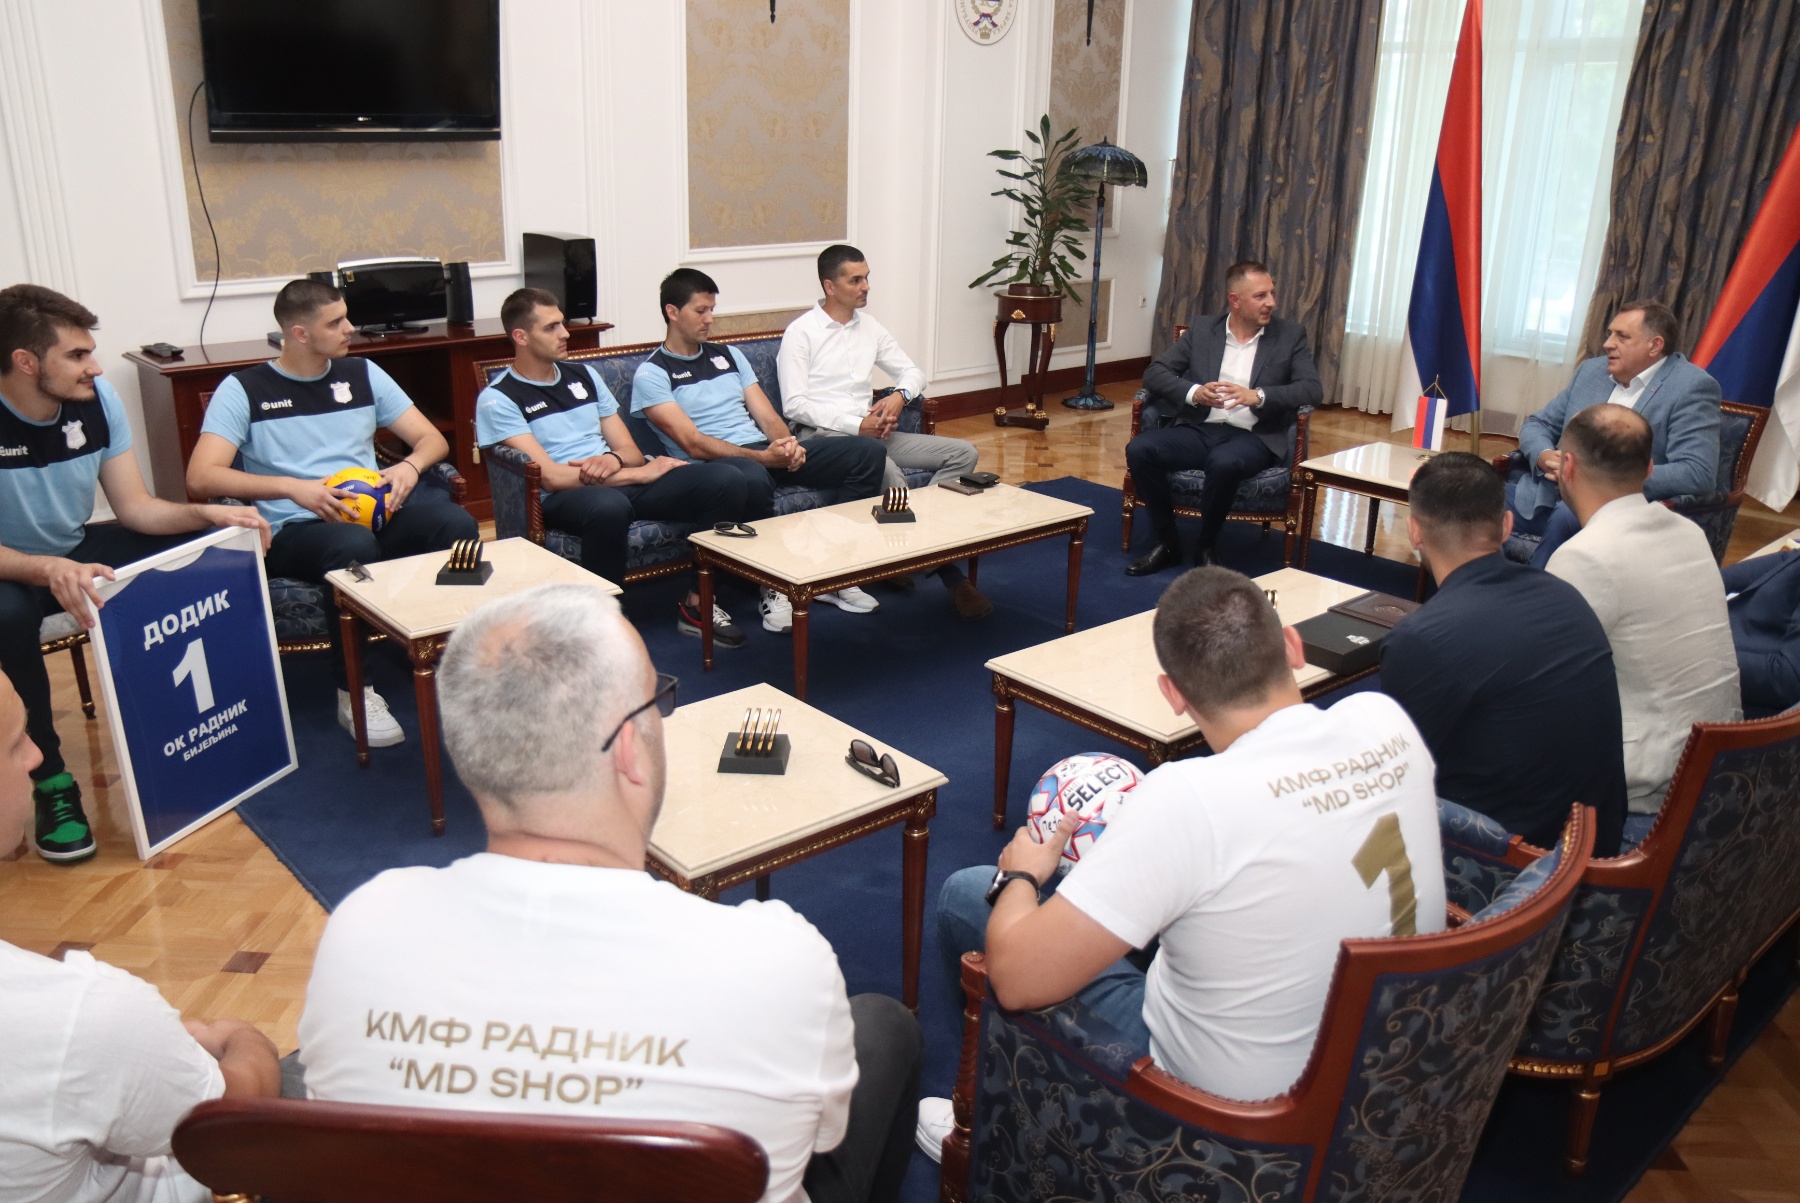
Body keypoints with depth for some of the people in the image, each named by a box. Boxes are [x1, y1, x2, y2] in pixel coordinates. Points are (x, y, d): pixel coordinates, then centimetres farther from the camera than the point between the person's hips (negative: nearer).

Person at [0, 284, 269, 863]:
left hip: (80, 550, 5)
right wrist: (49, 570, -47)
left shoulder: (97, 399, -10)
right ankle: (50, 780, -18)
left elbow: (135, 508, -5)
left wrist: (210, 513, -22)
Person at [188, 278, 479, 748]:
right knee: (355, 545, -39)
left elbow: (432, 439, 15)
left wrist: (410, 466, -9)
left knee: (457, 523, -28)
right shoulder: (244, 390, 2)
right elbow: (201, 477, -9)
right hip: (295, 528, -3)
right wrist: (293, 488, -22)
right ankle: (354, 692, -23)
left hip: (375, 512, 4)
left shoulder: (362, 374, 15)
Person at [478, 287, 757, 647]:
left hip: (622, 482, 6)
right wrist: (640, 472, -13)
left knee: (725, 480, -16)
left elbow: (630, 451, 16)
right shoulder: (497, 399, -2)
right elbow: (551, 477, -13)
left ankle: (698, 603, -6)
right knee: (608, 505, -43)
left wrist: (614, 461, -11)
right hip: (563, 498, -6)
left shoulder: (583, 375, 18)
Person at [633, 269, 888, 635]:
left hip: (768, 452, 7)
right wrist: (761, 457, -22)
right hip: (715, 463, -7)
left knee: (869, 450, -9)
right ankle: (773, 587, -23)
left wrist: (787, 443, -10)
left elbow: (767, 416, 15)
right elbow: (692, 443, -12)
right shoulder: (652, 374, 0)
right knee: (753, 479, -45)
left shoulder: (729, 355, 21)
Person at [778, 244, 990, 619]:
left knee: (963, 452, -10)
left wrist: (899, 395, -4)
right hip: (822, 435, -7)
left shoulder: (870, 327, 17)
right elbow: (794, 404, -10)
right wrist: (856, 425, -17)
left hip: (869, 431, 7)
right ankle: (948, 573, -29)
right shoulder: (801, 332, -2)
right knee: (886, 468, -38)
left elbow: (912, 372, 21)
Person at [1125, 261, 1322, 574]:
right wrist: (1193, 392, -16)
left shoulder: (1291, 334, 7)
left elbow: (1312, 388, -5)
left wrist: (1258, 396, -21)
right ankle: (1167, 542, -8)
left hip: (1253, 437, -2)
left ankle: (1206, 548, -12)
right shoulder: (1202, 330, 11)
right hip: (1199, 429, 3)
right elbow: (1154, 373, 5)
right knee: (1139, 449, -24)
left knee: (1224, 463, -37)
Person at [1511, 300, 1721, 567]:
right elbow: (1538, 423, 18)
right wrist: (1544, 456, -7)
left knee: (1565, 518, -37)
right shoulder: (1592, 370, 15)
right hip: (1548, 496, 6)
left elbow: (1698, 474, -14)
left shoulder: (1692, 388, -4)